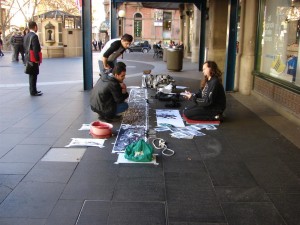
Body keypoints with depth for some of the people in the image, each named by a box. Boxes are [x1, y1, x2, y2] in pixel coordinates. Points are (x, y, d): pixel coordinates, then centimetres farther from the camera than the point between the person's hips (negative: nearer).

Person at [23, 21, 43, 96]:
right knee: (33, 75, -4)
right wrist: (37, 59, -17)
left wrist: (27, 55, 20)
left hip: (28, 58, 9)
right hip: (33, 59, -9)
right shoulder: (34, 36, -17)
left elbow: (25, 47, 16)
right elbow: (35, 49, -21)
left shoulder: (26, 36, 12)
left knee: (32, 75, 16)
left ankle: (33, 90, 24)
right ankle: (33, 92, 1)